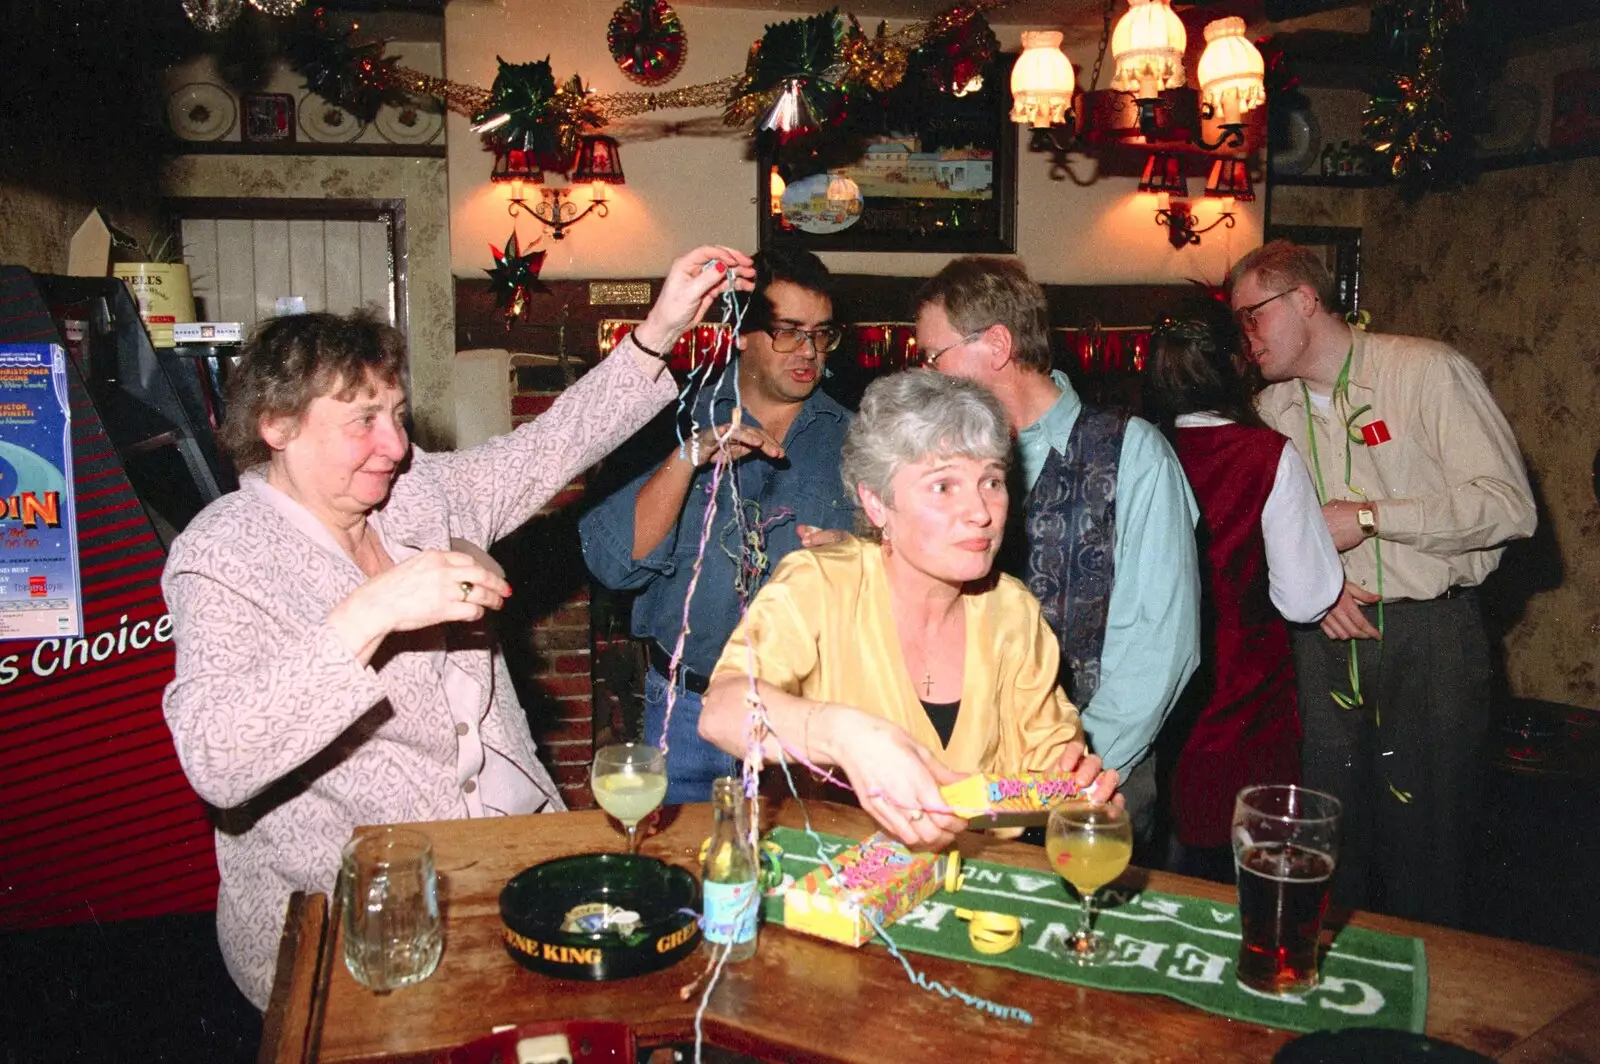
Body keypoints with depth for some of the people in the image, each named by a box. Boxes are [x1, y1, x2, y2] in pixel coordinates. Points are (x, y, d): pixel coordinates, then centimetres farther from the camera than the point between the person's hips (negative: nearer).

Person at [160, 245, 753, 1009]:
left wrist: (660, 329, 0)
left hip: (518, 840, 6)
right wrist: (368, 615, -36)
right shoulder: (224, 558, -13)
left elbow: (552, 447, 9)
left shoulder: (420, 494, 7)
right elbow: (213, 763, -27)